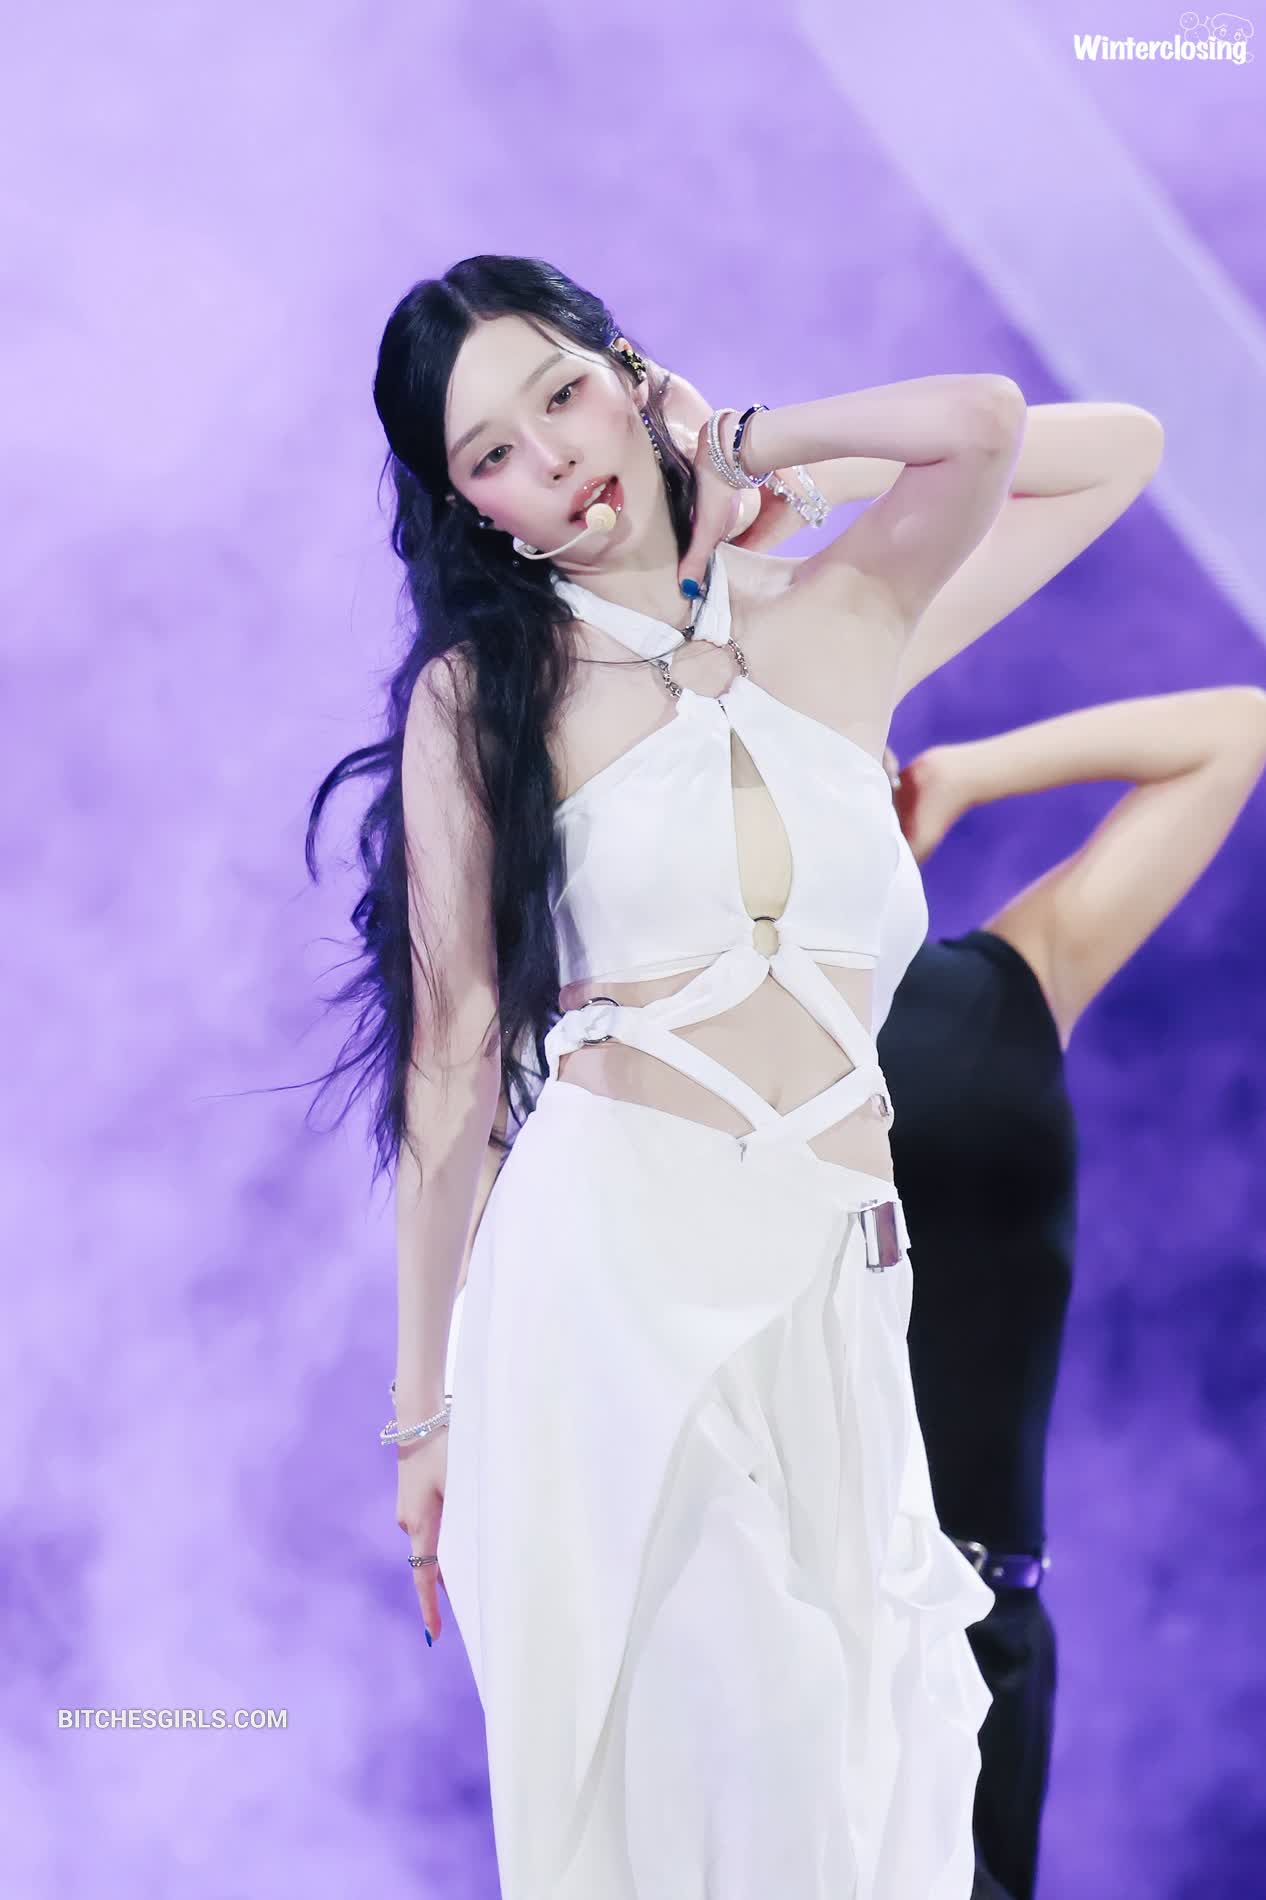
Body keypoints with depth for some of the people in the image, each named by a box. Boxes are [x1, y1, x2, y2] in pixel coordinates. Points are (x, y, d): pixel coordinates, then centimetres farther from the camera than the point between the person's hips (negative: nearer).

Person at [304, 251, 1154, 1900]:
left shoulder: (839, 623, 10)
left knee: (850, 1749, 4)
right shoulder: (480, 694, 3)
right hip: (610, 1254, -2)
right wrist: (424, 1403, 3)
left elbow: (981, 424, -8)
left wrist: (731, 452, 8)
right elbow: (452, 1053, 2)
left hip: (838, 1269, 3)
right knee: (682, 1738, -6)